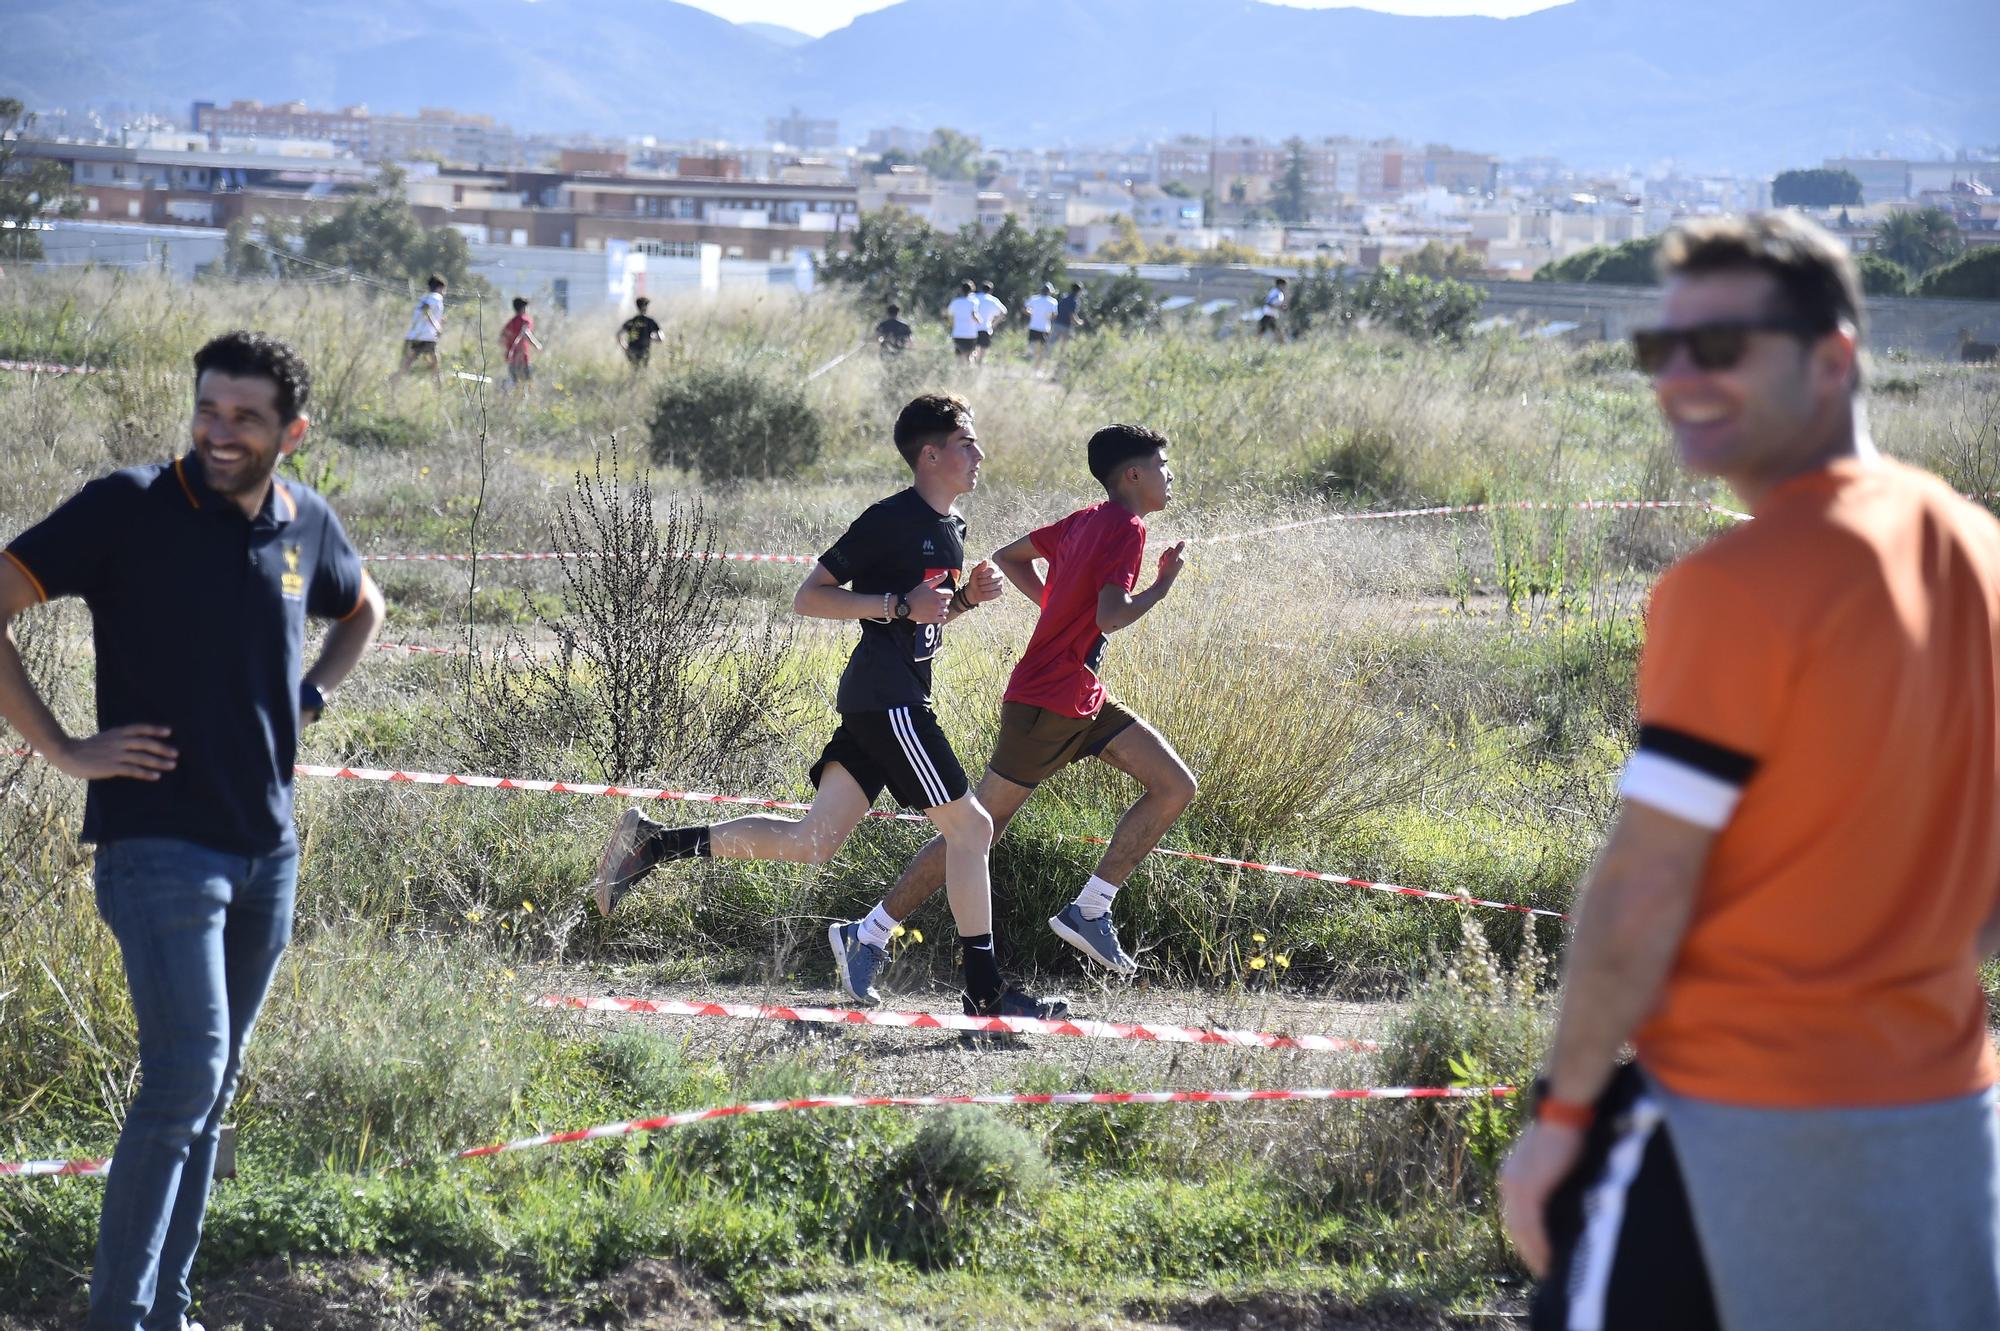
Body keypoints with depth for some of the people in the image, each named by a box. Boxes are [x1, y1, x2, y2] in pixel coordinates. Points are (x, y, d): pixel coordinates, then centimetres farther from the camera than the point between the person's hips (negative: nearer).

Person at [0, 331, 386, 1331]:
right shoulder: (130, 509, -11)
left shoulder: (306, 525, 6)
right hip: (159, 842, -6)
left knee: (212, 1089, 11)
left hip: (268, 850, 6)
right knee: (185, 1074, -15)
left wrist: (310, 699, 12)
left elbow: (362, 611, 28)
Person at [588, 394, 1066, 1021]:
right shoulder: (893, 519, -12)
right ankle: (986, 990, -1)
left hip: (888, 700, 10)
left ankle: (654, 842, 9)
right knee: (971, 827, -6)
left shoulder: (950, 528, 17)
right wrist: (900, 604, -18)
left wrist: (967, 598, 10)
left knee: (814, 841, 6)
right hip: (884, 695, -10)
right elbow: (808, 598, -11)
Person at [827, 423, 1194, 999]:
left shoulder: (1086, 521, 11)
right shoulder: (1126, 529, -15)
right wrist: (1162, 586, -12)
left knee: (1177, 786, 3)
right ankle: (867, 936, 4)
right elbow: (1109, 617, -28)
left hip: (1083, 701, 9)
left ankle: (1089, 910, 3)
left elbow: (1009, 557, 20)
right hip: (1046, 703, -9)